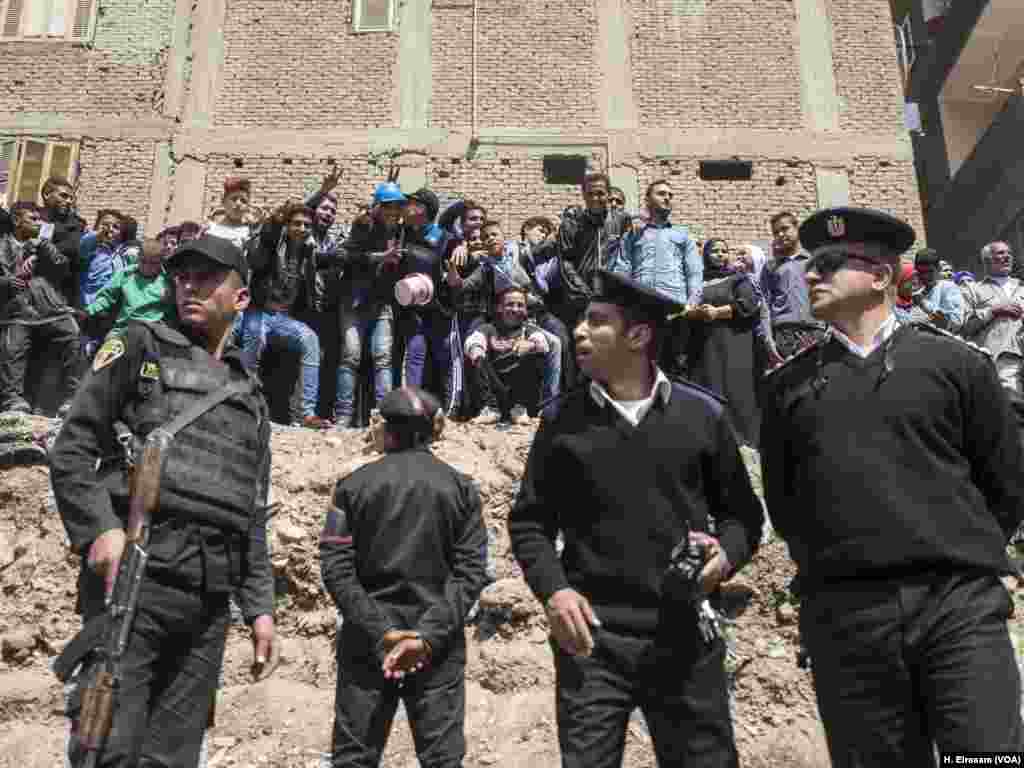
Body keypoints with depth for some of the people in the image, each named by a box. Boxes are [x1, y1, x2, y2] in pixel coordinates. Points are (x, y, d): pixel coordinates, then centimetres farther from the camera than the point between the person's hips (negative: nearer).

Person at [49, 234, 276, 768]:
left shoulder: (249, 395, 21)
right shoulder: (141, 347, 9)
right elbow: (71, 450, 1)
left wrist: (259, 604, 13)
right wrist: (99, 527, -16)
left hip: (210, 598, 4)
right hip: (133, 574, -4)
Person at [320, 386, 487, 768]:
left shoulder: (354, 485, 0)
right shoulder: (461, 487, 2)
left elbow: (336, 568, -7)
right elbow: (470, 572, -6)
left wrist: (380, 632, -11)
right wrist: (429, 635, -12)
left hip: (366, 642, 0)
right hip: (439, 646, 0)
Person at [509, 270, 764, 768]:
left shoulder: (702, 414, 3)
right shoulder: (562, 419, 3)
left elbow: (742, 512, 11)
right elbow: (529, 520, 7)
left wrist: (726, 554, -9)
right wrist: (552, 589, -9)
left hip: (685, 636, 1)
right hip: (592, 637, 0)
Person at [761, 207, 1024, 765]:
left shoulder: (956, 361, 7)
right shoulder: (788, 383, 12)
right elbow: (781, 500, 15)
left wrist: (962, 560, 12)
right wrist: (832, 567, 10)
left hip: (961, 604, -1)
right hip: (843, 615, 2)